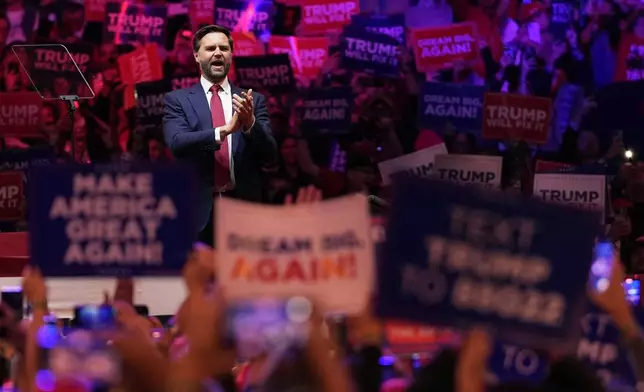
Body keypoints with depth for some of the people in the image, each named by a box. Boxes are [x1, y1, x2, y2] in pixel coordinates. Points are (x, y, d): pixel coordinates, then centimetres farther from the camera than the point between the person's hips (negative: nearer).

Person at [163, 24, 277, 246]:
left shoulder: (253, 101, 10)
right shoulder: (177, 100, 6)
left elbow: (270, 157, 2)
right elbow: (177, 143, -12)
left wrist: (250, 123, -17)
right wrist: (225, 129, -24)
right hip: (198, 210, -2)